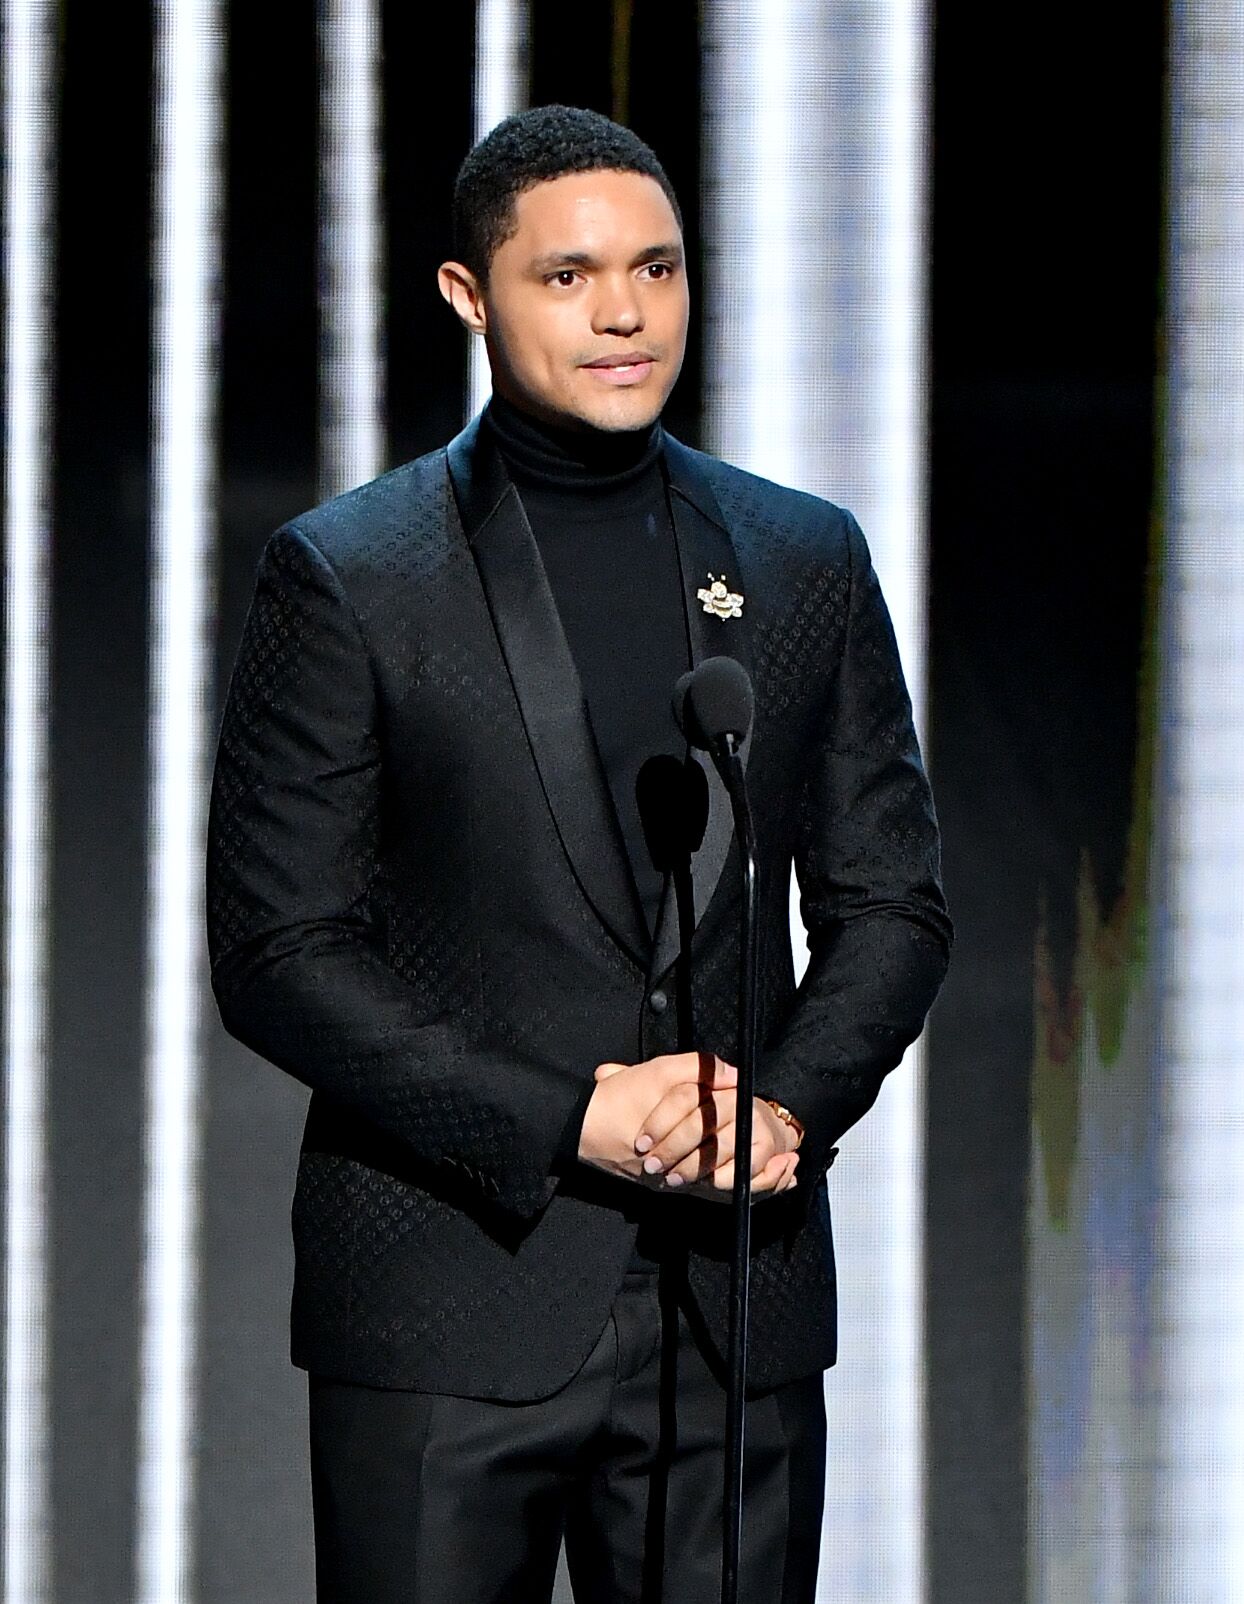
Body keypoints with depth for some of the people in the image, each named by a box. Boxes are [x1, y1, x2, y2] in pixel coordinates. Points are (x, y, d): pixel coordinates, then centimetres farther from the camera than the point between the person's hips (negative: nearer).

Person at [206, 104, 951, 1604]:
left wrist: (790, 1107, -7)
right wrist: (566, 1119, -14)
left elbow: (891, 902, 13)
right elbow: (276, 955, -5)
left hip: (737, 1301, 3)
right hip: (445, 1305, -3)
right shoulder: (344, 577, -1)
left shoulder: (808, 562, 11)